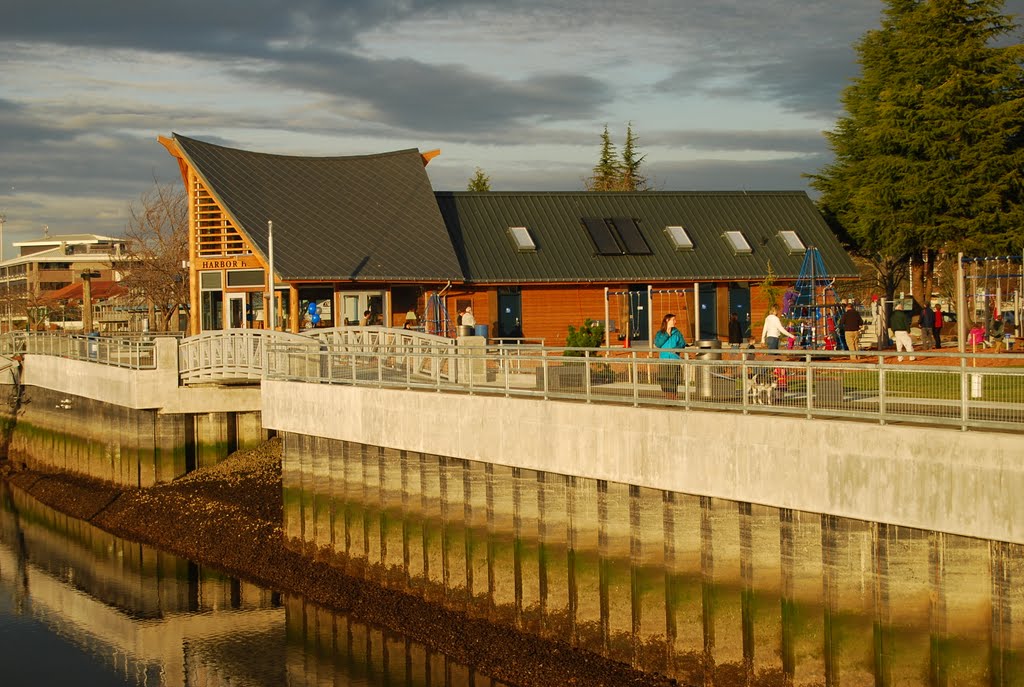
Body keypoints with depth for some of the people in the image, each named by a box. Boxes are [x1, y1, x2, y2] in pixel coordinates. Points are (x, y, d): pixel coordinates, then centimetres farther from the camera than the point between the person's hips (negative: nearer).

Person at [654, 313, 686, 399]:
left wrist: (676, 348, -18)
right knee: (664, 380, 1)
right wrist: (667, 335, -11)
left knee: (673, 380, -7)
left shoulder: (677, 333, 7)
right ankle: (667, 399, 13)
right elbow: (657, 343, -7)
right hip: (663, 360, 1)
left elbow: (682, 344, 2)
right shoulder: (660, 333, 7)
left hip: (674, 360, -1)